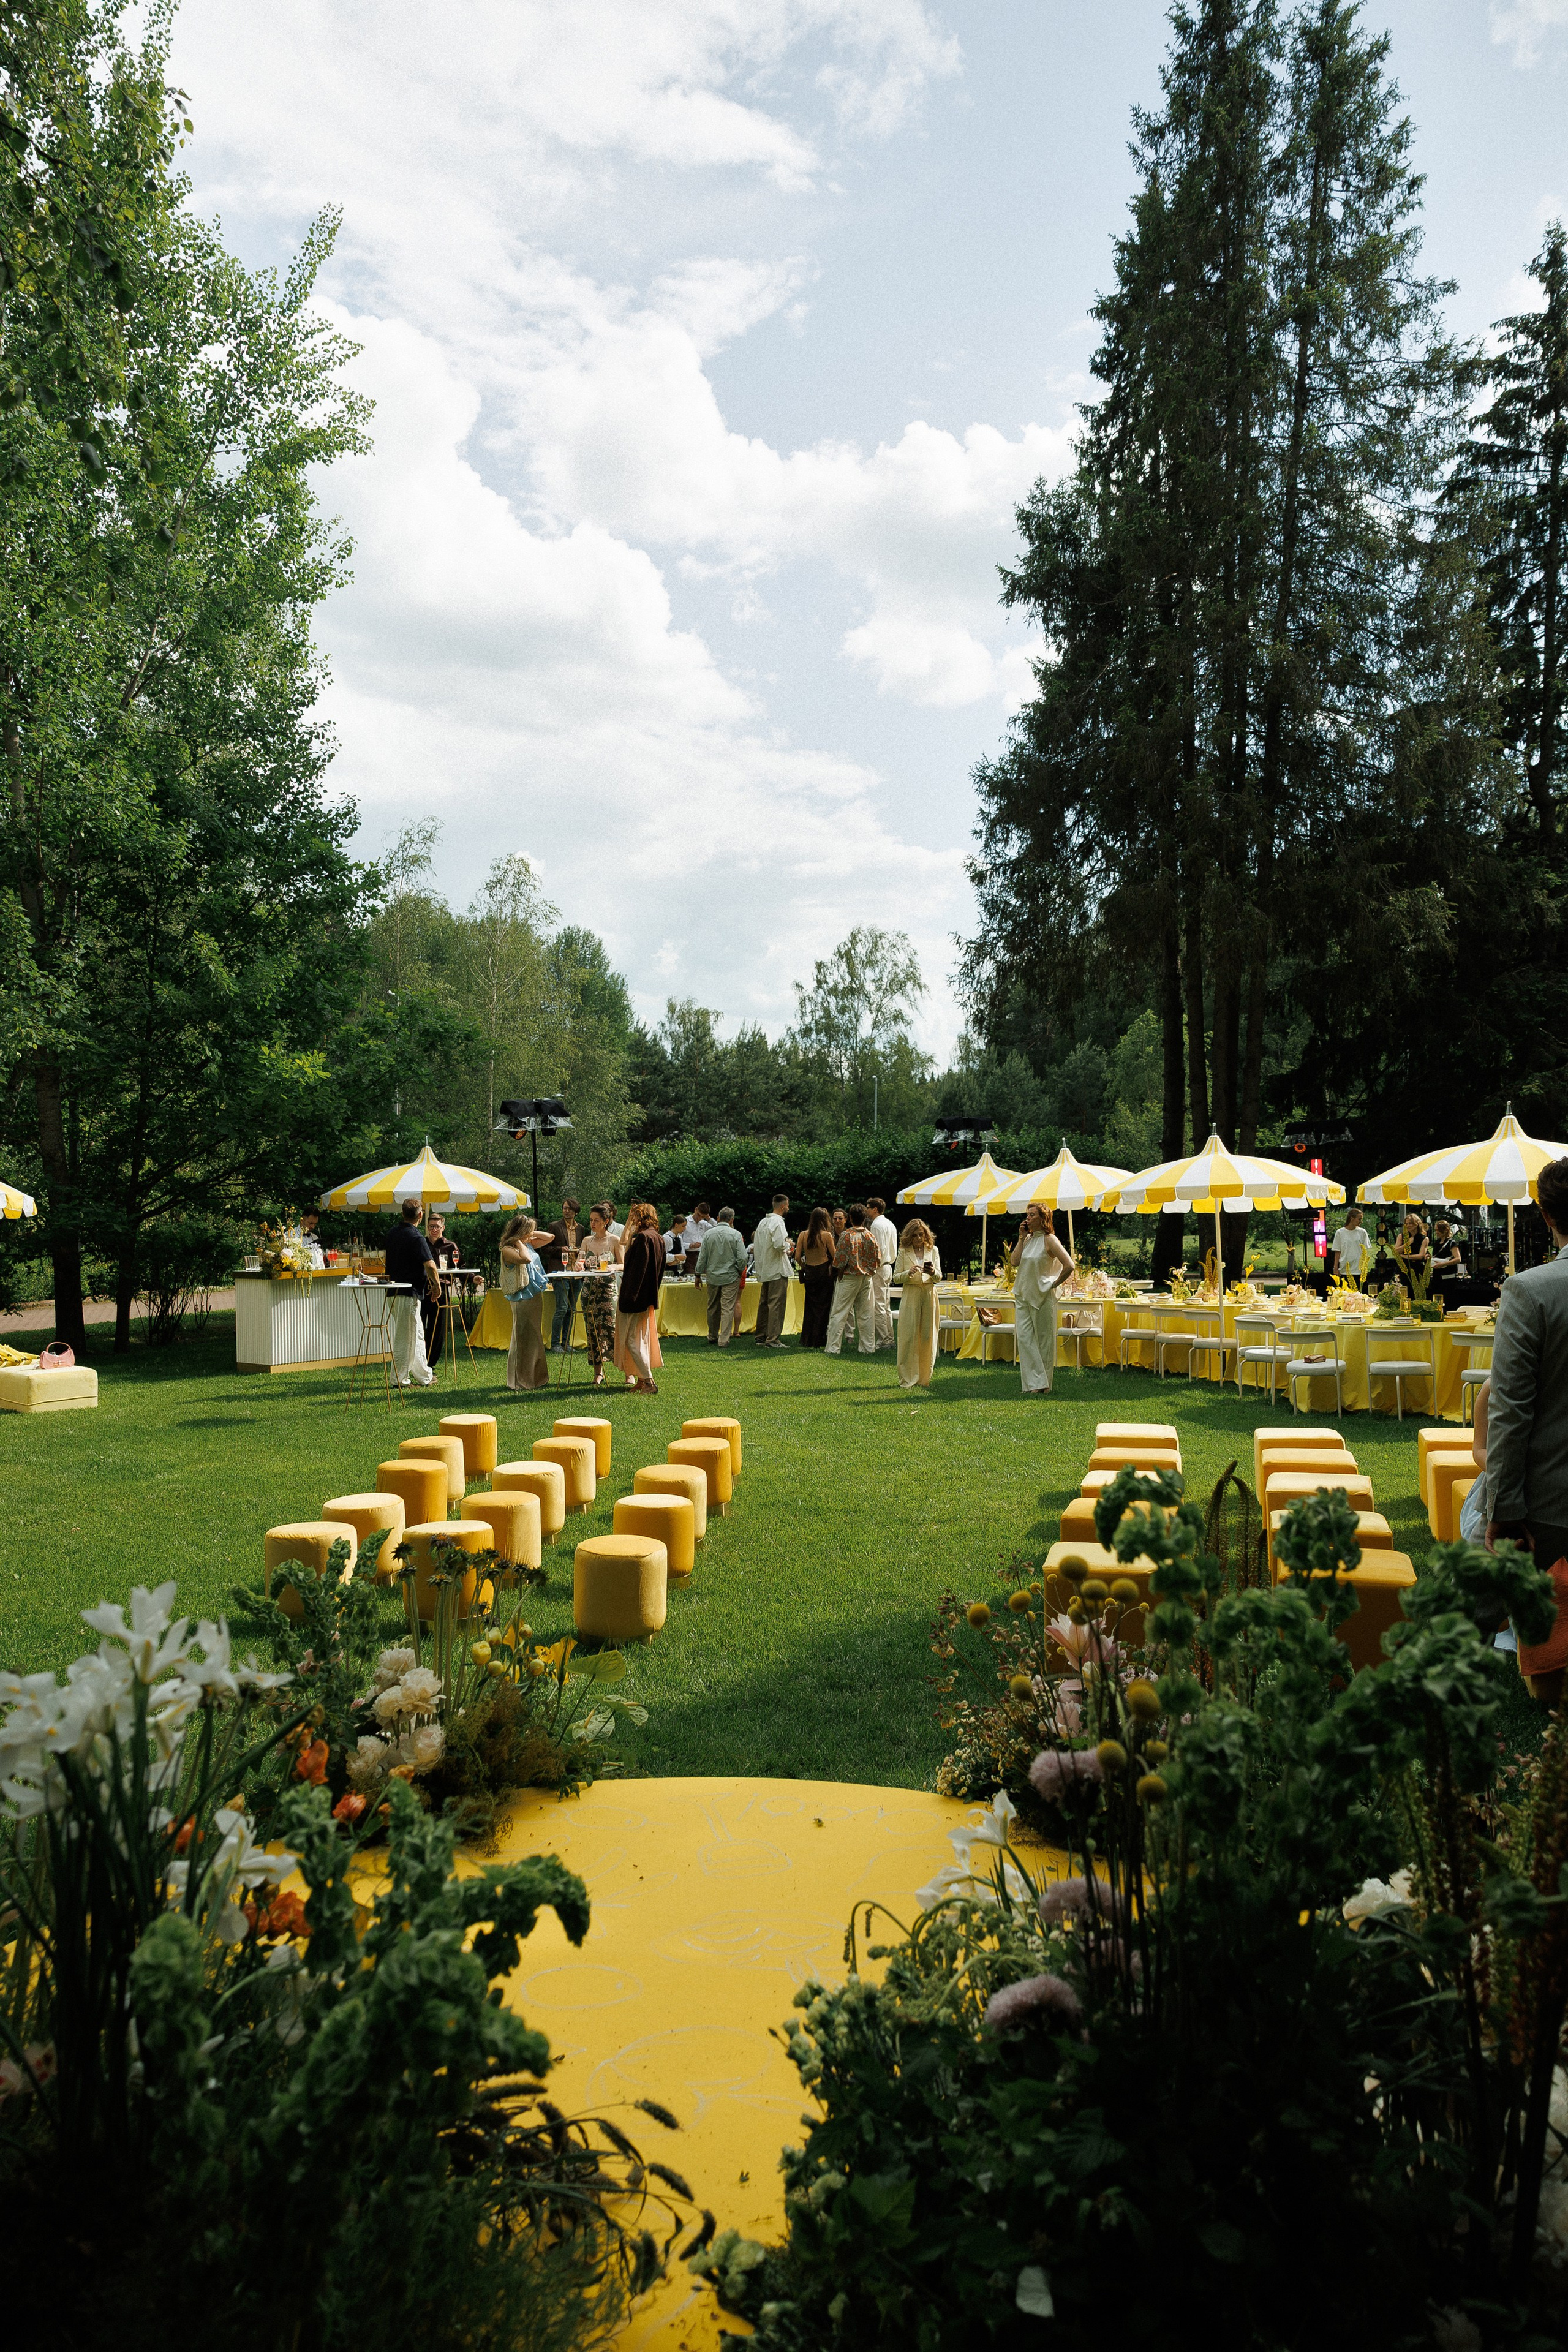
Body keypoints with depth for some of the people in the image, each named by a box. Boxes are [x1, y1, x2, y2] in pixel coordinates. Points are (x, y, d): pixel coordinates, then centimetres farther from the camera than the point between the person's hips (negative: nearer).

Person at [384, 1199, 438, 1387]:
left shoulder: (393, 1232, 9)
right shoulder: (416, 1238, -17)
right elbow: (430, 1265, -27)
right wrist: (436, 1284, -8)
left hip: (394, 1287, 9)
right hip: (409, 1291, -9)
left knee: (417, 1334, 16)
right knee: (406, 1337, 0)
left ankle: (424, 1376, 22)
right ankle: (400, 1379, 7)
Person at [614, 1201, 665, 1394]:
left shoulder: (643, 1237, -18)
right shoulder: (659, 1238, 10)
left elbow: (637, 1269, -22)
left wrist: (628, 1296, -20)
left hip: (636, 1298, -9)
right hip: (649, 1297, 9)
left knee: (631, 1338, -3)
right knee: (642, 1338, 16)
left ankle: (648, 1381, -7)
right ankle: (644, 1379, 20)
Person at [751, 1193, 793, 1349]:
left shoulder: (763, 1221, 13)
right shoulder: (778, 1222, -14)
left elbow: (756, 1245, 17)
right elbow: (780, 1244, -27)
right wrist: (788, 1245, -5)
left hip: (765, 1270, 9)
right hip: (777, 1269, -9)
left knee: (764, 1304, 13)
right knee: (776, 1304, -7)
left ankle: (761, 1337, 18)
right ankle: (773, 1339, -8)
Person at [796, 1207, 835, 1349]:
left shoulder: (803, 1235, -3)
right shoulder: (826, 1235, -12)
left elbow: (798, 1257, -2)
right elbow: (834, 1256, -8)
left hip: (809, 1273, 3)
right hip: (824, 1272, -3)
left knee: (810, 1306, 13)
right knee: (823, 1307, 6)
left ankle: (807, 1340, 14)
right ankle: (819, 1341, 6)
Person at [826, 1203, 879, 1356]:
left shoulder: (846, 1235, -12)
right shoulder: (870, 1237, 1)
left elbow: (840, 1259, -12)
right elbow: (877, 1261, 5)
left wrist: (839, 1272, 6)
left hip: (848, 1279, -4)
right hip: (867, 1279, 4)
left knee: (839, 1313, 0)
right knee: (866, 1315, 9)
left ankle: (833, 1348, -2)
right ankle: (869, 1347, 12)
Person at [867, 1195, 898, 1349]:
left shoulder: (877, 1225, -13)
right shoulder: (890, 1224, 16)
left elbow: (879, 1249, -20)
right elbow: (894, 1250, 18)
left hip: (879, 1268, -10)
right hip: (888, 1266, 10)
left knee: (878, 1306, -7)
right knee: (886, 1306, 14)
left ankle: (883, 1341, -8)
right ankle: (889, 1339, 17)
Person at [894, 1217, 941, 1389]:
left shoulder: (933, 1250, 8)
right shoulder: (904, 1251, 3)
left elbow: (939, 1278, 6)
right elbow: (896, 1277, 2)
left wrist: (933, 1272, -16)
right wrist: (909, 1273, -17)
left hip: (929, 1295, 2)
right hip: (910, 1295, -2)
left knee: (928, 1337, 3)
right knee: (909, 1337, -4)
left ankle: (924, 1378, 13)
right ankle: (908, 1379, 2)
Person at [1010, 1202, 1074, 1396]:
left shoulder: (1049, 1240, -10)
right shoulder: (1028, 1239, 11)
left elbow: (1069, 1265, -17)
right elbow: (1014, 1262, 0)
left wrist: (1055, 1283, -9)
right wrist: (1021, 1238, 0)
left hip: (1041, 1296, -7)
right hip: (1022, 1295, 7)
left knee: (1043, 1340, 2)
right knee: (1024, 1337, -1)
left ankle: (1044, 1385, 10)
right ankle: (1034, 1383, 0)